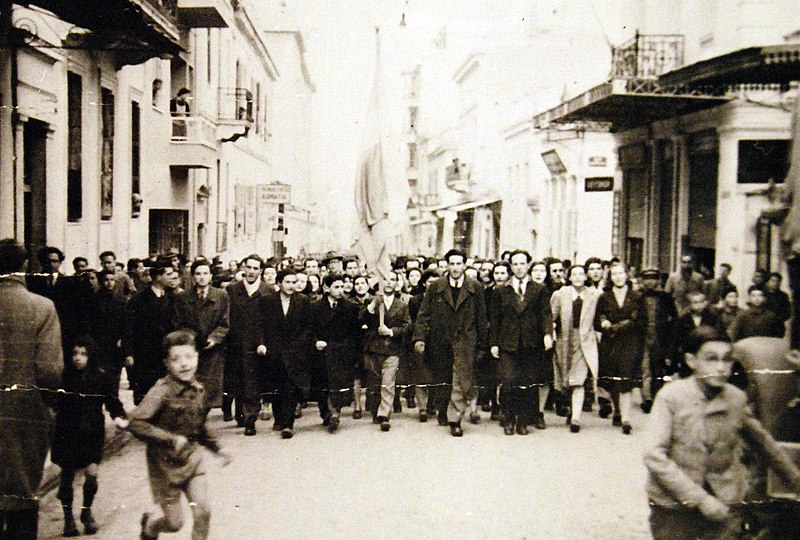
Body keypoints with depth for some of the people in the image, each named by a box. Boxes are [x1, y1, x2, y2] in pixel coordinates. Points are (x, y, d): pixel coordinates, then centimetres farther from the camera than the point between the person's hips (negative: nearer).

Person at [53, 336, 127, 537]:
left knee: (92, 473, -6)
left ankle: (86, 511, 20)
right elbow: (55, 402, -1)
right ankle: (68, 516, 26)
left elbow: (113, 402, -3)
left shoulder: (103, 378, -5)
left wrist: (119, 418, -21)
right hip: (67, 434, 1)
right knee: (67, 475, 9)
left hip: (92, 432, -1)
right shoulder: (64, 376, -4)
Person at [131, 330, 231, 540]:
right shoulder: (162, 391, -21)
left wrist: (217, 449, 12)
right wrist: (171, 439, -31)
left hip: (192, 459, 5)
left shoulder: (198, 390, 0)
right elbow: (135, 423, -30)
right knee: (175, 523, 7)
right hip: (165, 464, -5)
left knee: (203, 511, -7)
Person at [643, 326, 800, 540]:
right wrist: (699, 498, -18)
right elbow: (654, 456, -17)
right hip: (673, 508, -2)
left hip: (722, 507, 2)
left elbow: (762, 442, 17)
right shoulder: (671, 396, -11)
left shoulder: (736, 398, 0)